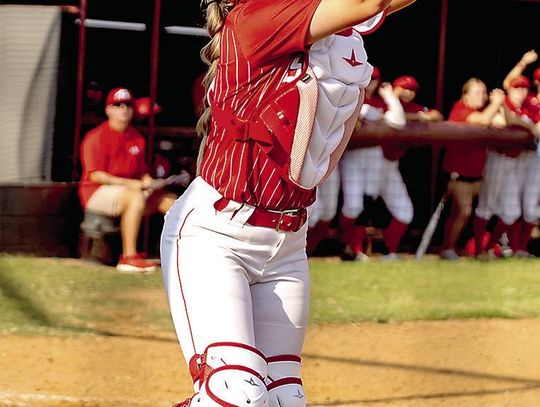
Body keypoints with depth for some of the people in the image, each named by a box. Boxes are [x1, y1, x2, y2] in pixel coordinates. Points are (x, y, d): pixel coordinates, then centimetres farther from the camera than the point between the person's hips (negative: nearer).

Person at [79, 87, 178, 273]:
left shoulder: (137, 139, 13)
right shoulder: (95, 137, -8)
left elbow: (142, 171, 18)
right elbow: (95, 175, -16)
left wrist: (147, 181, -7)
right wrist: (128, 183, -22)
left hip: (130, 188, 8)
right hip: (96, 192, -8)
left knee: (170, 200, -2)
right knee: (135, 197, -36)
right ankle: (129, 257, -39)